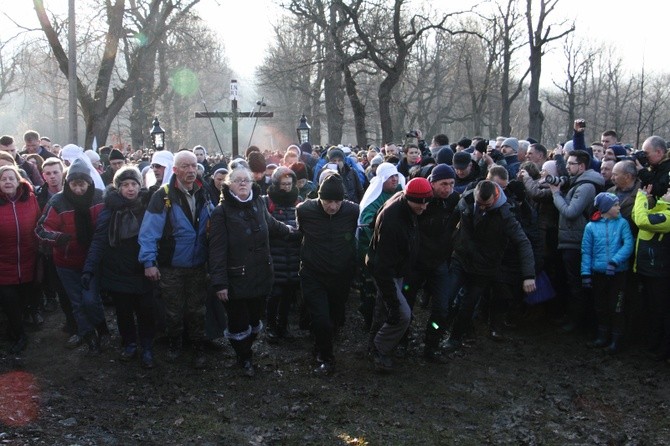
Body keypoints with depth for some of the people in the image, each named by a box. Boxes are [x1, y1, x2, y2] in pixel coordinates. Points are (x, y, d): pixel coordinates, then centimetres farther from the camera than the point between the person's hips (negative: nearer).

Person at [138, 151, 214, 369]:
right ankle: (173, 344, 35)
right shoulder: (163, 196, -15)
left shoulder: (203, 195, 0)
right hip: (171, 267, -3)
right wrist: (149, 261, -20)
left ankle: (199, 349, 26)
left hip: (198, 266, 3)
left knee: (197, 310, 12)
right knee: (174, 311, 14)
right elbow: (149, 231, -16)